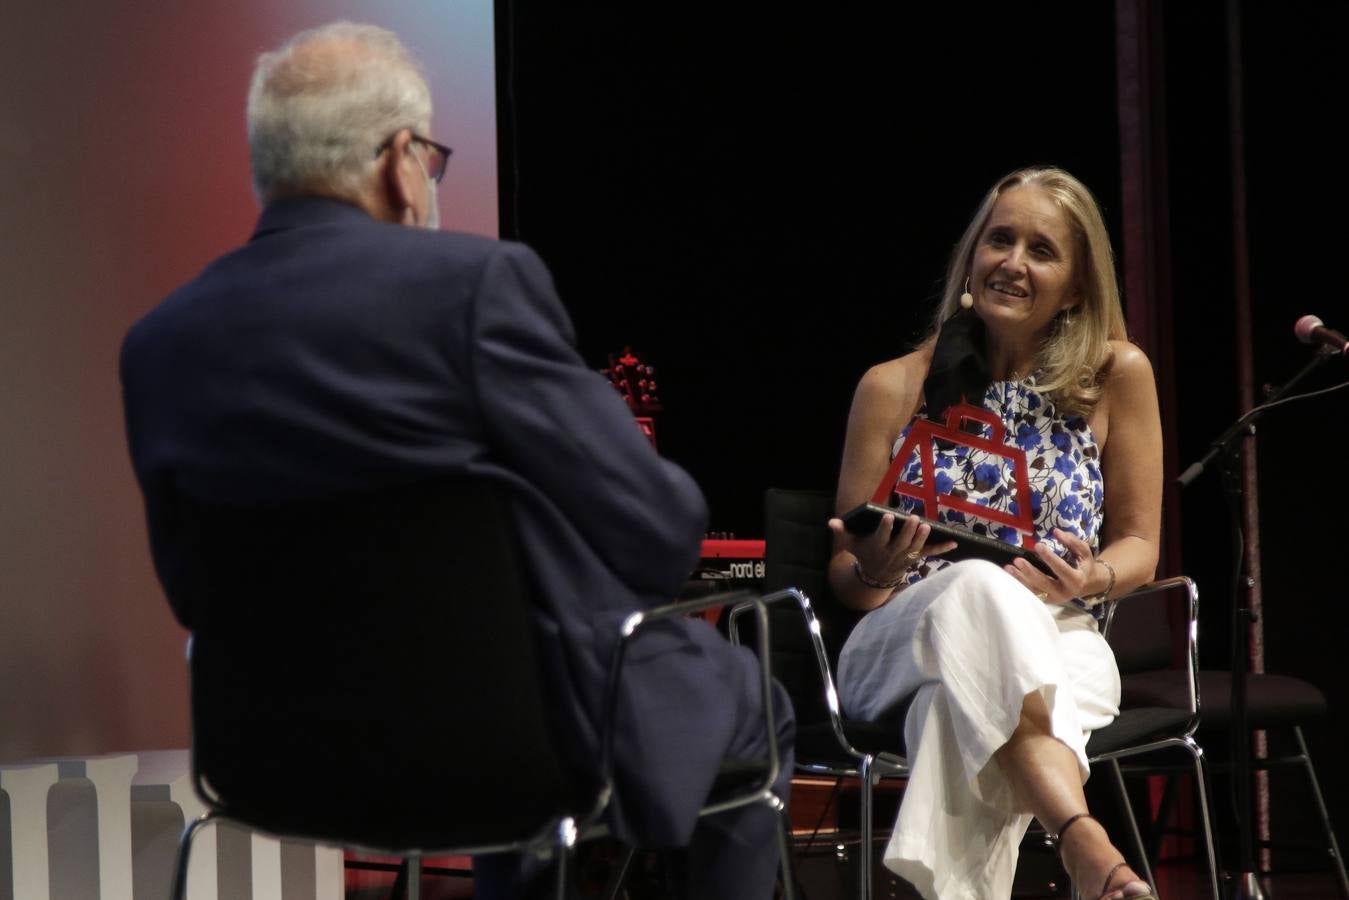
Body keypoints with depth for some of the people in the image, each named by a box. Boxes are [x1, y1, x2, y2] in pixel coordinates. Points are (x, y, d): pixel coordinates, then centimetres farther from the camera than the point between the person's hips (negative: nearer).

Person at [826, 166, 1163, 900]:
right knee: (980, 587, -39)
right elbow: (845, 576, 10)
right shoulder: (894, 387, 6)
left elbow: (1139, 544, 12)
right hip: (902, 643, 0)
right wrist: (873, 571, -16)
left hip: (1058, 646, 0)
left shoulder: (1116, 377, 6)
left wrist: (1092, 580, -12)